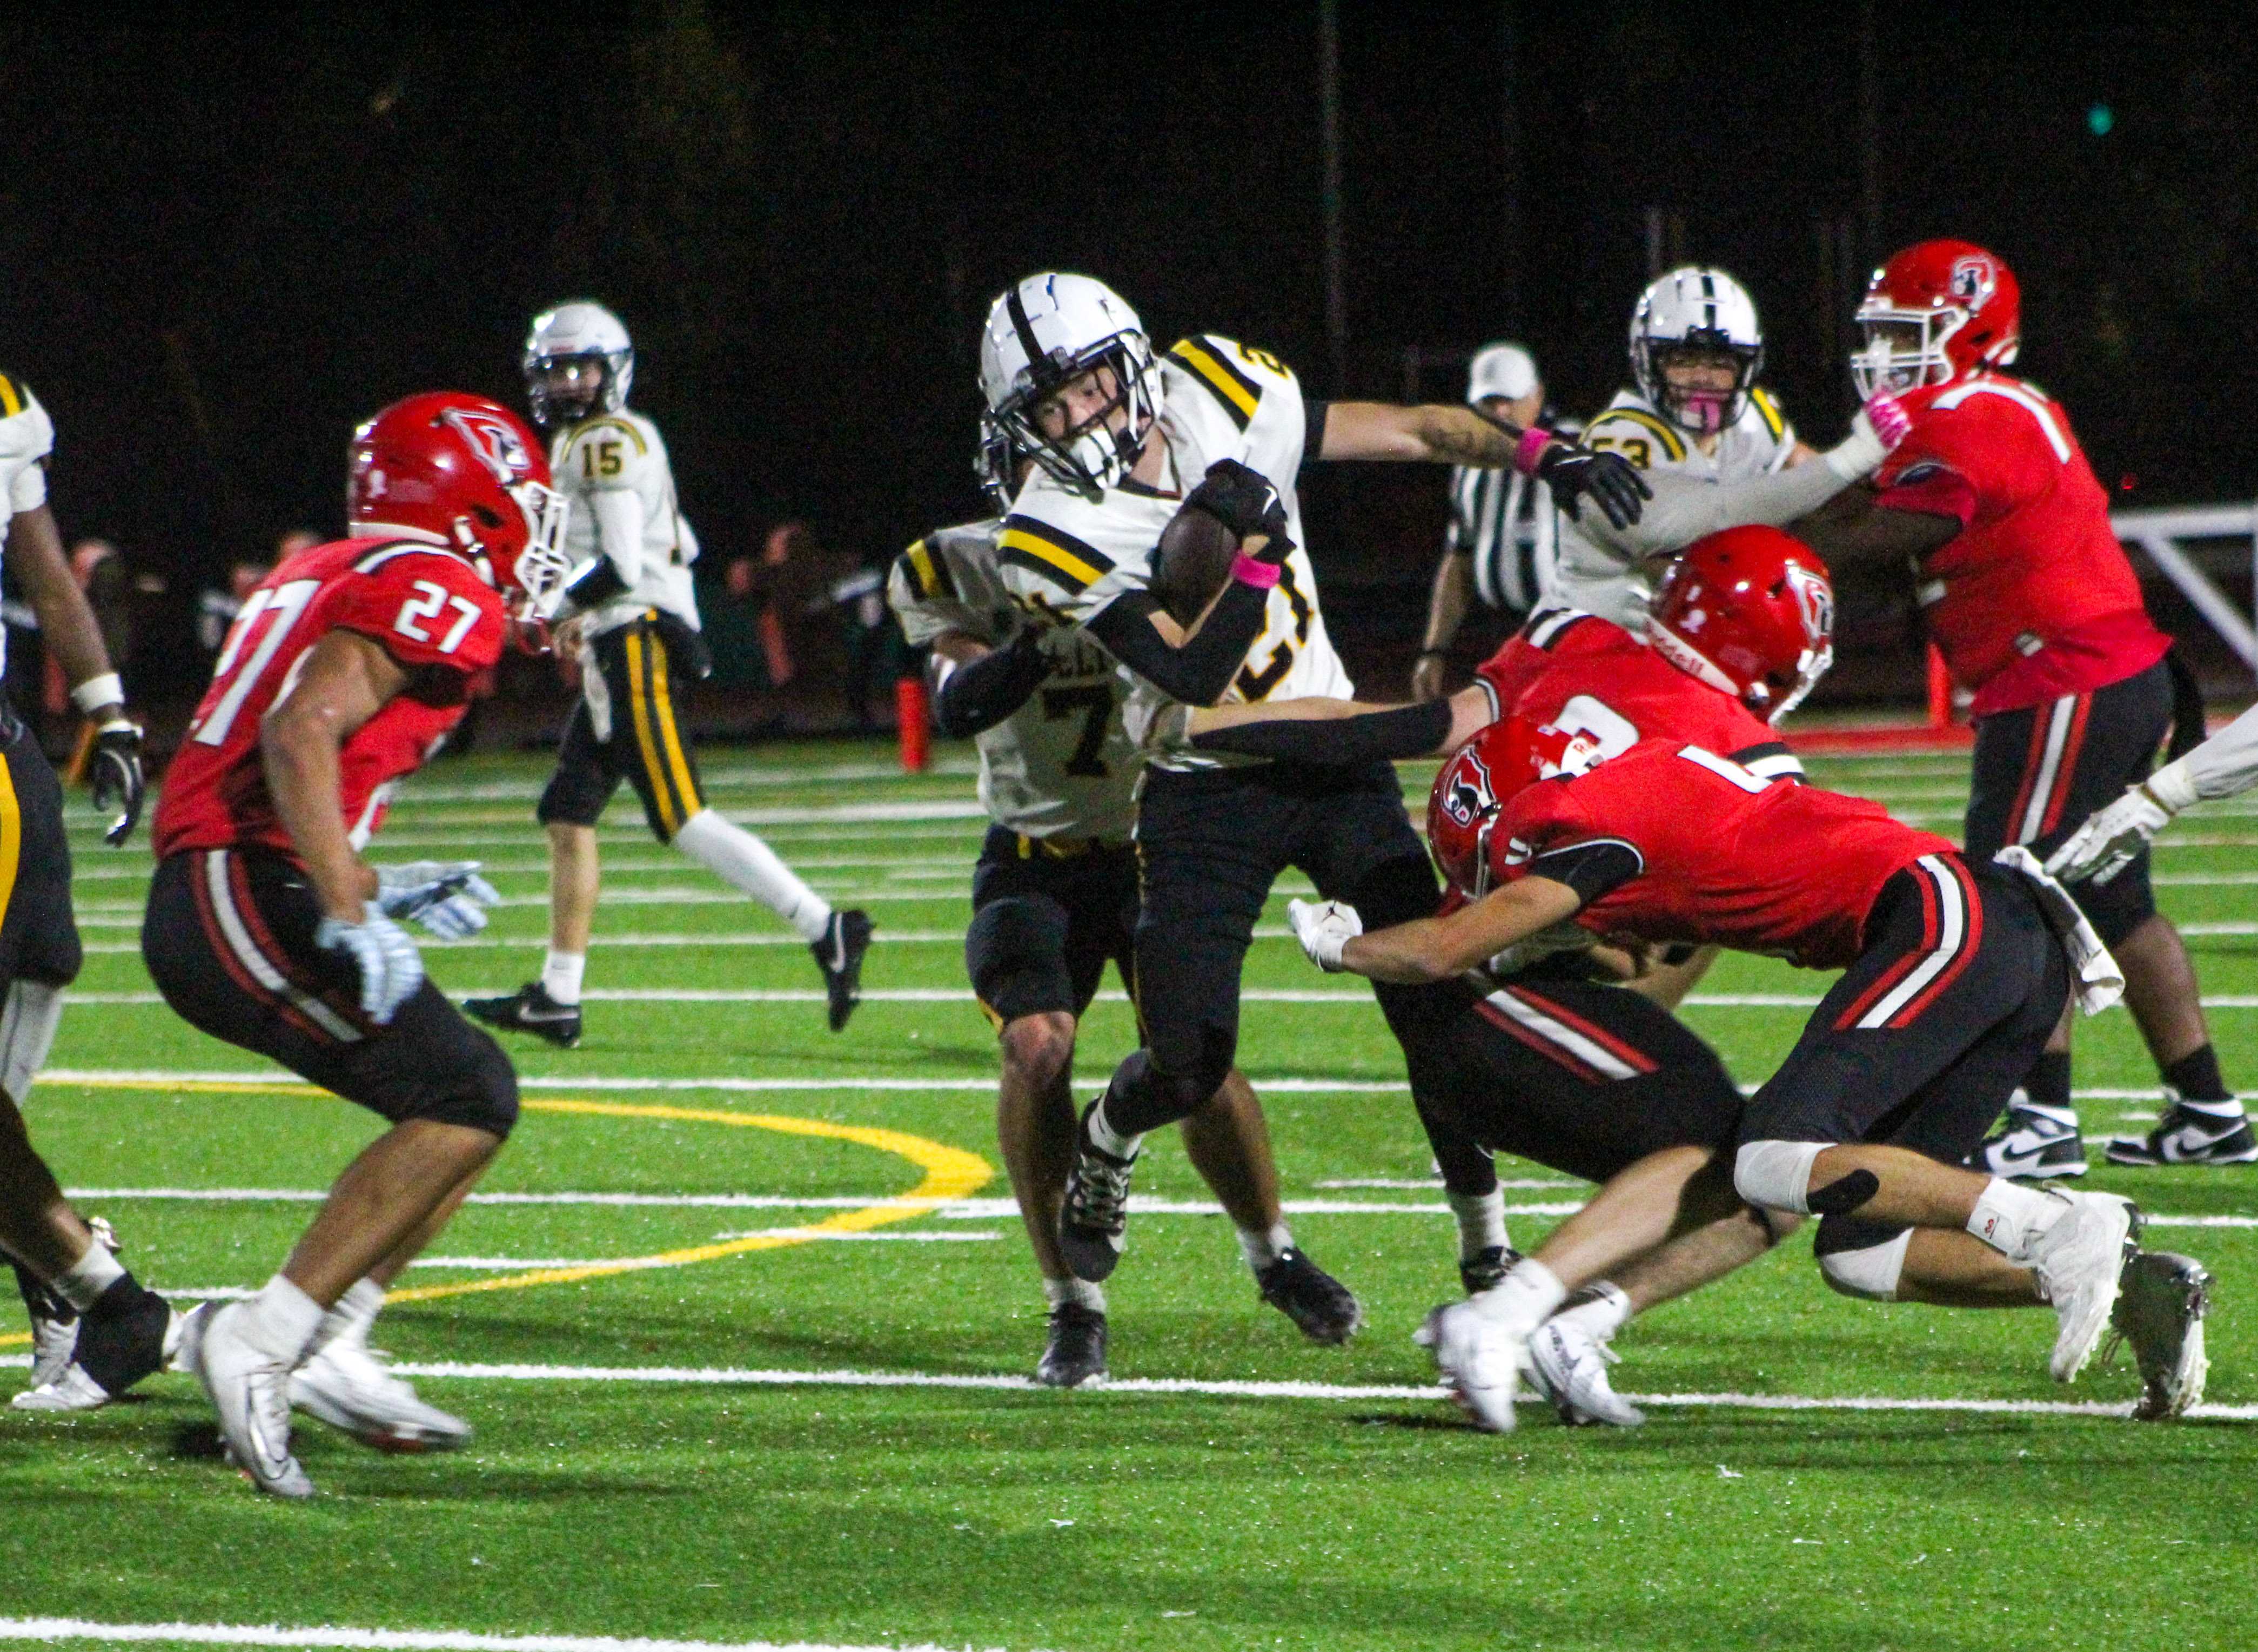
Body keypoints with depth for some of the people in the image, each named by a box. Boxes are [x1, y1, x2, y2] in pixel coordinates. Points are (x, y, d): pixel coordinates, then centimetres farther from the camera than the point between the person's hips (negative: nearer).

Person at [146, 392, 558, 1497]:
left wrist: (380, 890, 26)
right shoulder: (435, 590, -5)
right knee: (467, 1103, -12)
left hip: (192, 908, 10)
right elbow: (301, 735, -20)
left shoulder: (325, 579, 25)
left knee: (467, 1099, 14)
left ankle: (327, 1352, 7)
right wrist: (353, 917, -23)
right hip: (251, 898, -10)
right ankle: (262, 1341, -17)